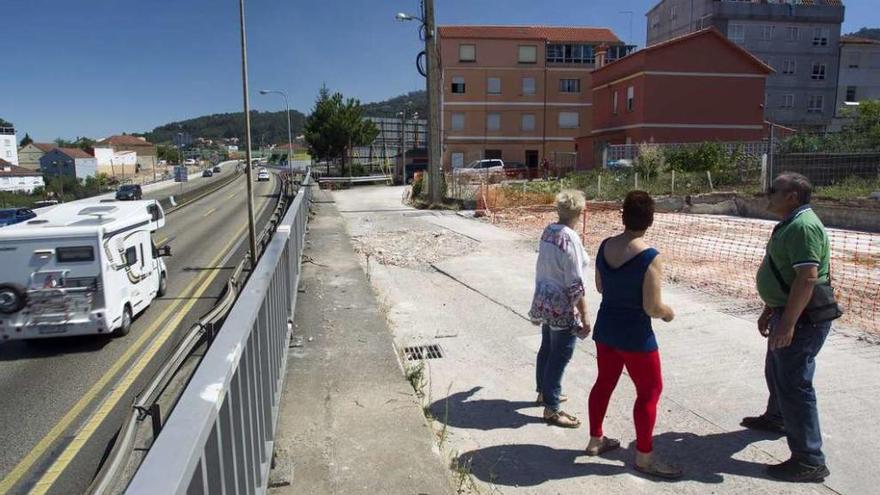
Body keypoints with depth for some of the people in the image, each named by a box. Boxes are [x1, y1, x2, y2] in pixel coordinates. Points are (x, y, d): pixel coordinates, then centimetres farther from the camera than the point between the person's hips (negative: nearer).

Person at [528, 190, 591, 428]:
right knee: (560, 356, 4)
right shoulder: (570, 239, -23)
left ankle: (544, 392, 40)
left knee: (547, 348, 22)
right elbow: (575, 285, -22)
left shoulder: (548, 231, 2)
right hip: (563, 307, -8)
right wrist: (585, 316, -15)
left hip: (544, 301, 8)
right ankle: (551, 409, 15)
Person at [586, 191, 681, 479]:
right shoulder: (650, 257, -22)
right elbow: (652, 308, -20)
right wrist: (669, 313, 0)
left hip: (605, 328, 7)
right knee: (650, 391, 10)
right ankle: (644, 457, 20)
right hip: (635, 335, -6)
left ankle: (595, 440, 34)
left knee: (604, 382, 20)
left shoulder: (604, 247, -4)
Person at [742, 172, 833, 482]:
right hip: (787, 315, 11)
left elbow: (807, 277, -29)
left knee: (794, 384, -6)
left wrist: (787, 324, -29)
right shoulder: (790, 225, 13)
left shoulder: (803, 226, -21)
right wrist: (769, 311, 23)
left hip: (802, 320, -11)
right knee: (776, 372, 27)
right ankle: (776, 419, 49)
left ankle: (810, 461, 4)